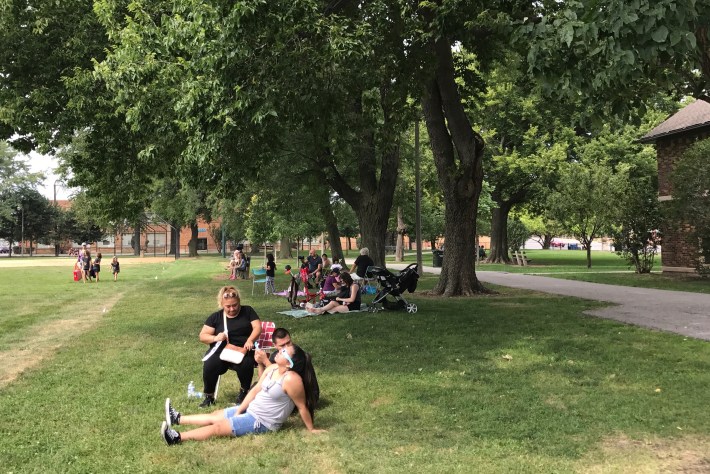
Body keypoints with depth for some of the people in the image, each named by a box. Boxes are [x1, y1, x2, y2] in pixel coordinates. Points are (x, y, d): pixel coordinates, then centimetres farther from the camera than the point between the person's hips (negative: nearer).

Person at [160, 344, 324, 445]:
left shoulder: (291, 379, -29)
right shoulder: (272, 368, -2)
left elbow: (302, 407, -21)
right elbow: (255, 390, 4)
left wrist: (311, 429, -15)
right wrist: (238, 411, 2)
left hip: (262, 422, -8)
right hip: (251, 409, 8)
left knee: (217, 427, -10)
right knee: (214, 416, 14)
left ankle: (177, 438, -8)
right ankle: (177, 418, 24)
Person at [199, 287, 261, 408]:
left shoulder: (247, 311, 10)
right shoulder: (215, 317, 10)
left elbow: (257, 327, 0)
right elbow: (202, 336, 8)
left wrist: (250, 340, -20)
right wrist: (215, 338, -14)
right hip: (221, 350, 1)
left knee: (246, 364, -34)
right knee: (209, 365, -30)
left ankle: (244, 391, -3)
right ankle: (209, 396, -6)